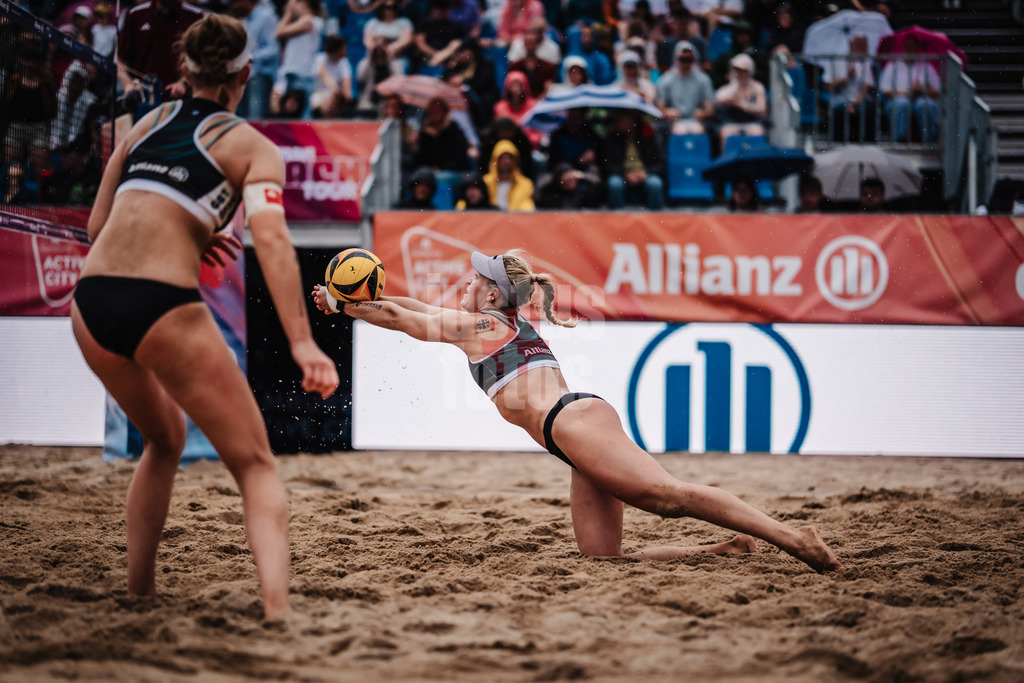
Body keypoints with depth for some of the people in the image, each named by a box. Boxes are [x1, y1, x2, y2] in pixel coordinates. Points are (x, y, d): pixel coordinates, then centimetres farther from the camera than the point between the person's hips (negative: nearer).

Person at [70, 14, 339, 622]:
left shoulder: (149, 123, 20)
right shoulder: (253, 148, 6)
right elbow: (271, 238, -10)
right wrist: (302, 343, -17)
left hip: (91, 300, 5)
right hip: (164, 309, -5)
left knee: (164, 439, 31)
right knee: (254, 464, 3)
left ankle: (139, 589, 30)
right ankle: (276, 603, -17)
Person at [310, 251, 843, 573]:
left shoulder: (476, 325, 10)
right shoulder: (509, 327, 33)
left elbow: (398, 316, 18)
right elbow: (418, 310, 43)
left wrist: (341, 305, 32)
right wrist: (350, 300, 47)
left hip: (574, 419, -9)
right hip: (578, 439, 9)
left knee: (667, 495, -23)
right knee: (602, 557, -1)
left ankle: (789, 537, -36)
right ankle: (723, 549, -8)